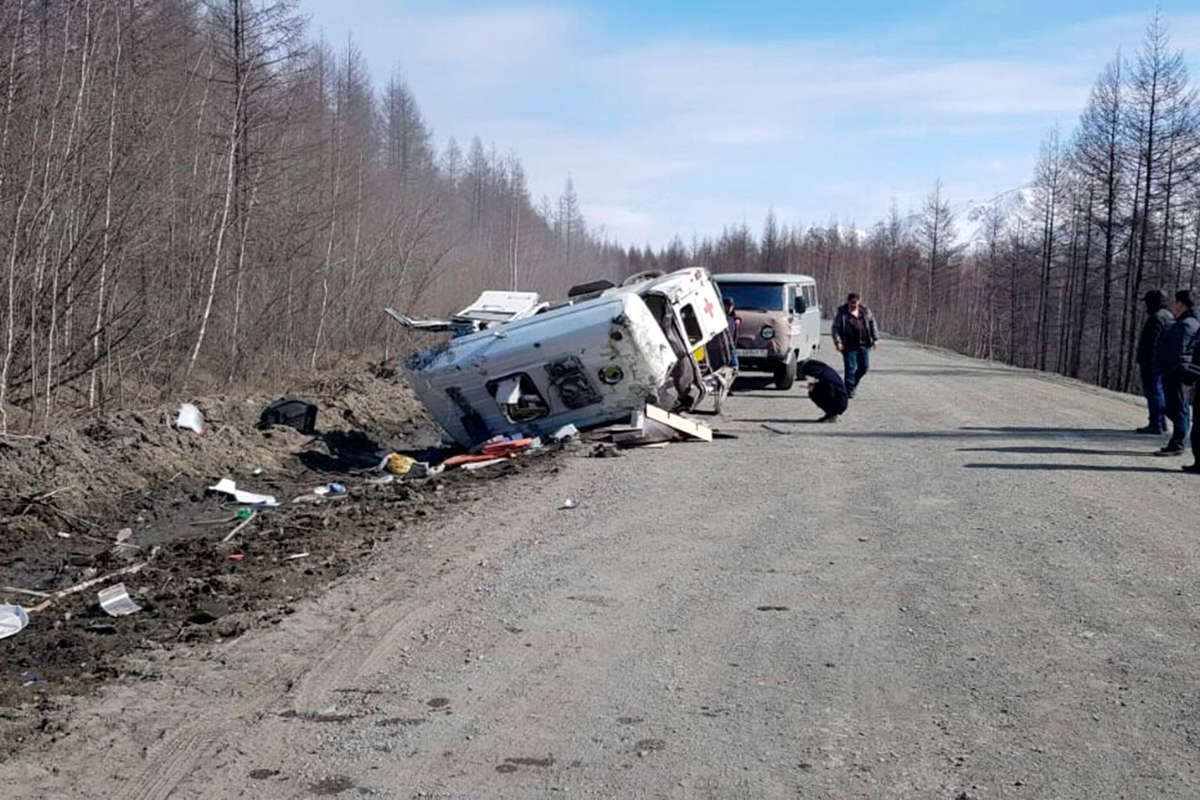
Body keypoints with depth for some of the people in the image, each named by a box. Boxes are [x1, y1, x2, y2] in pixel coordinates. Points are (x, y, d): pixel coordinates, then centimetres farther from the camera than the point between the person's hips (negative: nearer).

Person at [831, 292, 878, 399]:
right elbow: (835, 328, -3)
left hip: (864, 345, 4)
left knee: (864, 367, 6)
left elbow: (872, 323, 19)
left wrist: (875, 338, 13)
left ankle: (853, 384, 30)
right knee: (850, 368, -6)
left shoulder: (866, 311, 9)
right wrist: (837, 341, -13)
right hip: (849, 346, -4)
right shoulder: (842, 313, -2)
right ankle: (849, 391, 0)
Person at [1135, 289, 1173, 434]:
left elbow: (1151, 343, -22)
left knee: (1153, 392, -9)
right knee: (1159, 392, 16)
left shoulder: (1156, 318, -15)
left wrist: (1143, 360, -21)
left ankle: (1155, 424, -10)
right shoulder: (1169, 317, 18)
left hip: (1152, 362, -10)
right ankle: (1162, 423, 21)